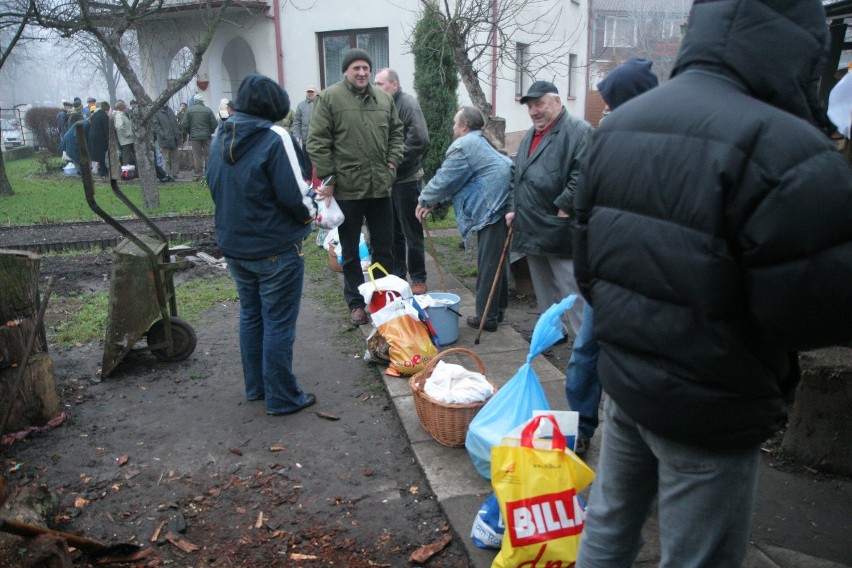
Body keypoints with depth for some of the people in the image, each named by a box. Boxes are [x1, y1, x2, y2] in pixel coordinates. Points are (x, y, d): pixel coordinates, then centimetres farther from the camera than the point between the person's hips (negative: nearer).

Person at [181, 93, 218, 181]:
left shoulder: (189, 110, -2)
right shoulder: (208, 110, -3)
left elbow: (184, 124, -4)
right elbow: (214, 124, -4)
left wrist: (189, 132, 12)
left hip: (194, 137, 0)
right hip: (207, 136, 0)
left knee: (197, 156, 4)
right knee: (208, 155, 6)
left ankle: (198, 174, 4)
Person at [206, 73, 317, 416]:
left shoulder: (220, 141, 4)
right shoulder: (273, 142, -19)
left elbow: (215, 188, 11)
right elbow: (292, 197, -20)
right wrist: (307, 217, -1)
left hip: (233, 246, 7)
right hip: (274, 249, -7)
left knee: (250, 316, 20)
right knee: (278, 324, 3)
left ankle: (256, 386, 32)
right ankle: (282, 397, 13)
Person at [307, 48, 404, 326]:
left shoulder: (384, 98, 10)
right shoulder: (329, 98, -5)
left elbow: (396, 132, 19)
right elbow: (318, 142, -8)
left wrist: (392, 161, 5)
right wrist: (327, 178, -12)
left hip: (380, 186, 4)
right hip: (346, 187, -4)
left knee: (384, 246, 13)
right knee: (350, 251, 8)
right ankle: (356, 302, 21)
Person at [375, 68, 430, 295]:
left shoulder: (408, 104, -12)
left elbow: (420, 141, -22)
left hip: (407, 179, -7)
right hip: (388, 178, 7)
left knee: (412, 232, 1)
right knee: (393, 231, 15)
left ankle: (418, 280, 13)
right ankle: (397, 274, 28)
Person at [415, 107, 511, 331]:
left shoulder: (463, 146, -8)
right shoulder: (480, 141, 25)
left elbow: (445, 179, -4)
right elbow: (453, 181, 25)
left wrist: (425, 200, 11)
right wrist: (433, 201, 21)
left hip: (493, 209, -10)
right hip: (504, 205, 10)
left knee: (489, 263, -4)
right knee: (497, 260, 18)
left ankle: (486, 316, 3)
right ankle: (497, 309, 29)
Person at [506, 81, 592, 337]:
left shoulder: (578, 131, -9)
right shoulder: (530, 136, 18)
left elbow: (582, 175, -20)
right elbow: (517, 175, 24)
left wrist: (563, 209, -19)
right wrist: (513, 208, 13)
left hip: (558, 229, -8)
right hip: (531, 228, 9)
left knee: (572, 289, -7)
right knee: (543, 287, 18)